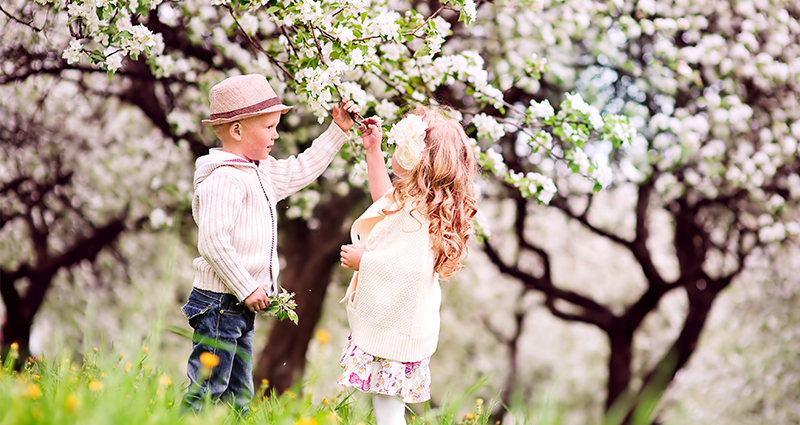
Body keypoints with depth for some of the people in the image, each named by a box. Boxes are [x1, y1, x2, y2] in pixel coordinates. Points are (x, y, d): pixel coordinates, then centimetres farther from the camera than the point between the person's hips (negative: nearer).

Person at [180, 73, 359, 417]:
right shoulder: (224, 179, -18)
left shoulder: (261, 172, 13)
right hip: (220, 302, -10)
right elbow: (214, 241, -23)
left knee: (238, 396, 14)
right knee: (207, 389, -8)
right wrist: (247, 289, -20)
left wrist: (338, 131, 23)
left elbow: (300, 171, 28)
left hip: (243, 304, 10)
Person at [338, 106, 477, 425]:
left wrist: (363, 261, -20)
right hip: (386, 324, 11)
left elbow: (413, 266, -33)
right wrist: (372, 150, 33)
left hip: (396, 329, -11)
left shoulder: (416, 212, -22)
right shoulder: (410, 200, 11)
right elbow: (384, 199, 34)